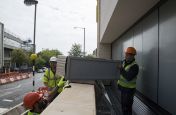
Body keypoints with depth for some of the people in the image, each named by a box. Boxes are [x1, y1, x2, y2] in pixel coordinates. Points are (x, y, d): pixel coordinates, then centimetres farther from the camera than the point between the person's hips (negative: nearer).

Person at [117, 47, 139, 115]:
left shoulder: (134, 66, -23)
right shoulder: (124, 61, 1)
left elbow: (128, 78, -34)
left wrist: (121, 69, -29)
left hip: (129, 89, -8)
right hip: (123, 87, 8)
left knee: (127, 107, -1)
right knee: (123, 104, 20)